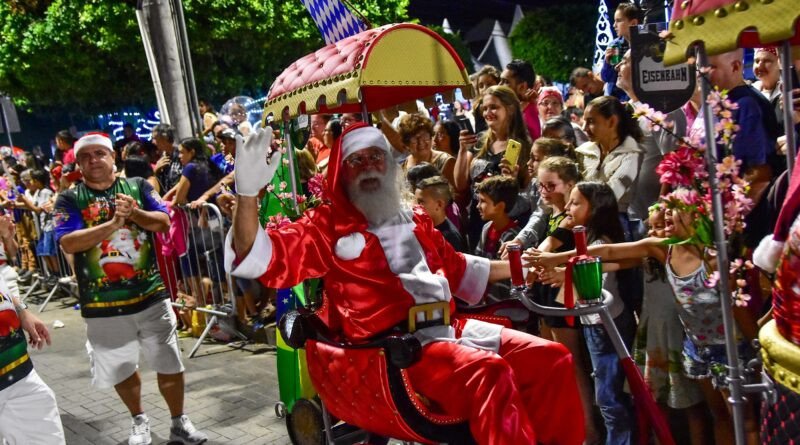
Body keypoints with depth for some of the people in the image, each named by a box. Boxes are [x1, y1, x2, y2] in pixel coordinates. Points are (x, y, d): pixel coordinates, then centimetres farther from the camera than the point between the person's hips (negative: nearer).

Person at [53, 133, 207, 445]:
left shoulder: (138, 186, 3)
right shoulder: (70, 199, -2)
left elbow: (164, 222, -4)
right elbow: (68, 243, -15)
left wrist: (134, 213, -22)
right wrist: (113, 223, -24)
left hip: (151, 294, 0)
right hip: (103, 303, 0)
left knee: (169, 364, 7)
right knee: (120, 369, 17)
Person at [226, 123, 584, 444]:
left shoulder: (414, 221, 22)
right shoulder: (328, 225, 5)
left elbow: (456, 268, 37)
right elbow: (258, 258, -8)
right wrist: (248, 193, -24)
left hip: (450, 327, 7)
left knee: (551, 358, -3)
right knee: (490, 373, -32)